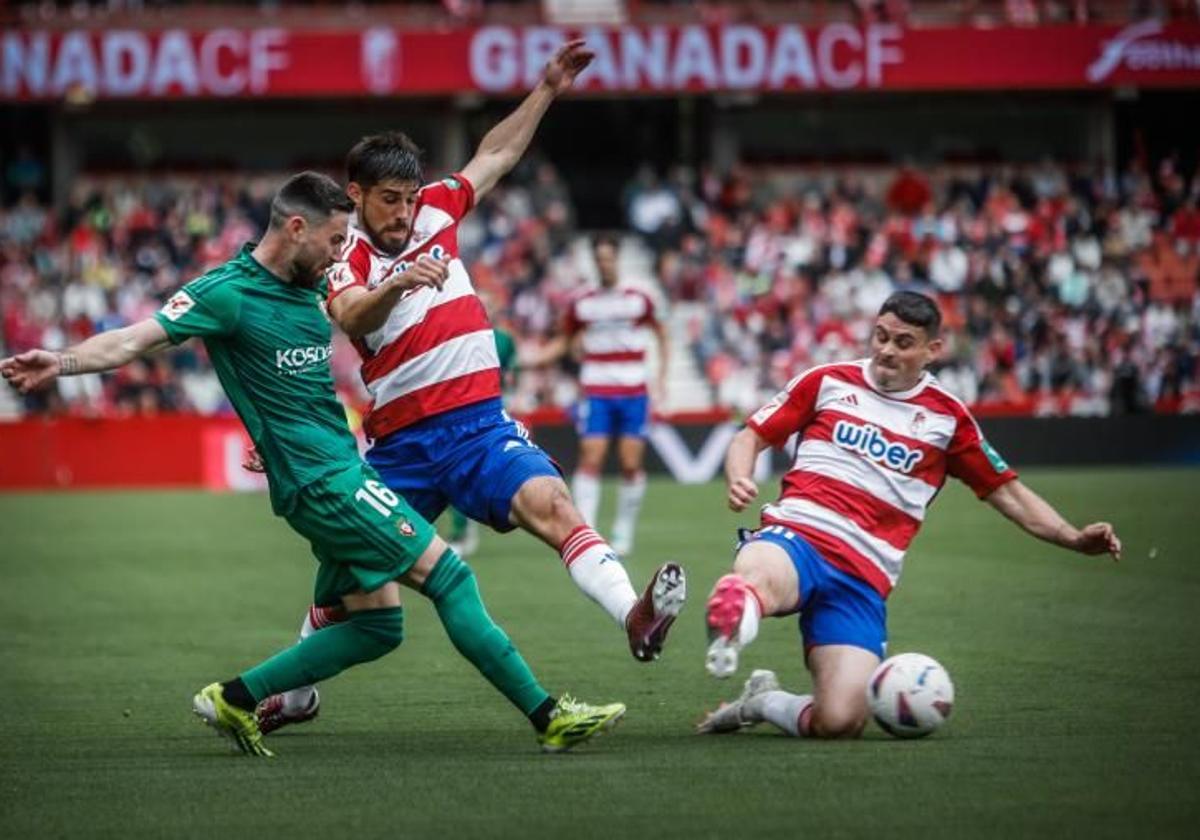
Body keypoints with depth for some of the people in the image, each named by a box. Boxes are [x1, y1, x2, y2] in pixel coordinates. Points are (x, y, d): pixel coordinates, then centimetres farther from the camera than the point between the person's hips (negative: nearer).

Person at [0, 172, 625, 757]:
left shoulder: (304, 285, 12)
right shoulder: (227, 292, -12)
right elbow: (134, 340, -17)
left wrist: (398, 284, 7)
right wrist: (60, 364, -34)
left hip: (339, 475, 10)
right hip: (321, 481, -10)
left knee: (377, 625, 9)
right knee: (449, 576, -11)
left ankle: (235, 699, 14)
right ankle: (546, 717, -8)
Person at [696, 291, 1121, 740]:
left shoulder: (947, 417, 16)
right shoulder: (828, 381, 14)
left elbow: (1007, 493, 22)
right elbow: (752, 437, 18)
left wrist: (1074, 537, 8)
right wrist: (739, 480, -5)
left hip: (864, 577, 3)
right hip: (795, 536, -3)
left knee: (839, 721, -16)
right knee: (754, 585, -47)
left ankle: (762, 703, 10)